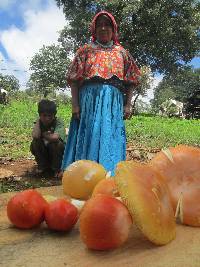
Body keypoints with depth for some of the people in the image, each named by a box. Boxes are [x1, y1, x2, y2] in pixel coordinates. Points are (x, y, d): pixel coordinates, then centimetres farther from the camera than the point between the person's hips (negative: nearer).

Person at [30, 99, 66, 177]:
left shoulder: (58, 122, -20)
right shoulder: (39, 123, -8)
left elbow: (55, 137, -40)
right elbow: (35, 136, -30)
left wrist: (44, 134, -21)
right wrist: (38, 121, -18)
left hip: (59, 154, -3)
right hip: (43, 154, 4)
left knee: (55, 142, -32)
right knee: (34, 143, -22)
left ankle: (56, 168, -9)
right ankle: (43, 166, 0)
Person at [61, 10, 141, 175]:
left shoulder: (122, 52, 17)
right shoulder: (85, 50, 13)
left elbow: (130, 81, 12)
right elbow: (74, 79, 5)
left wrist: (128, 104, 1)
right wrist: (75, 103, -6)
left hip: (114, 101, 1)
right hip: (89, 99, -1)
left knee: (110, 138, -3)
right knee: (88, 136, -4)